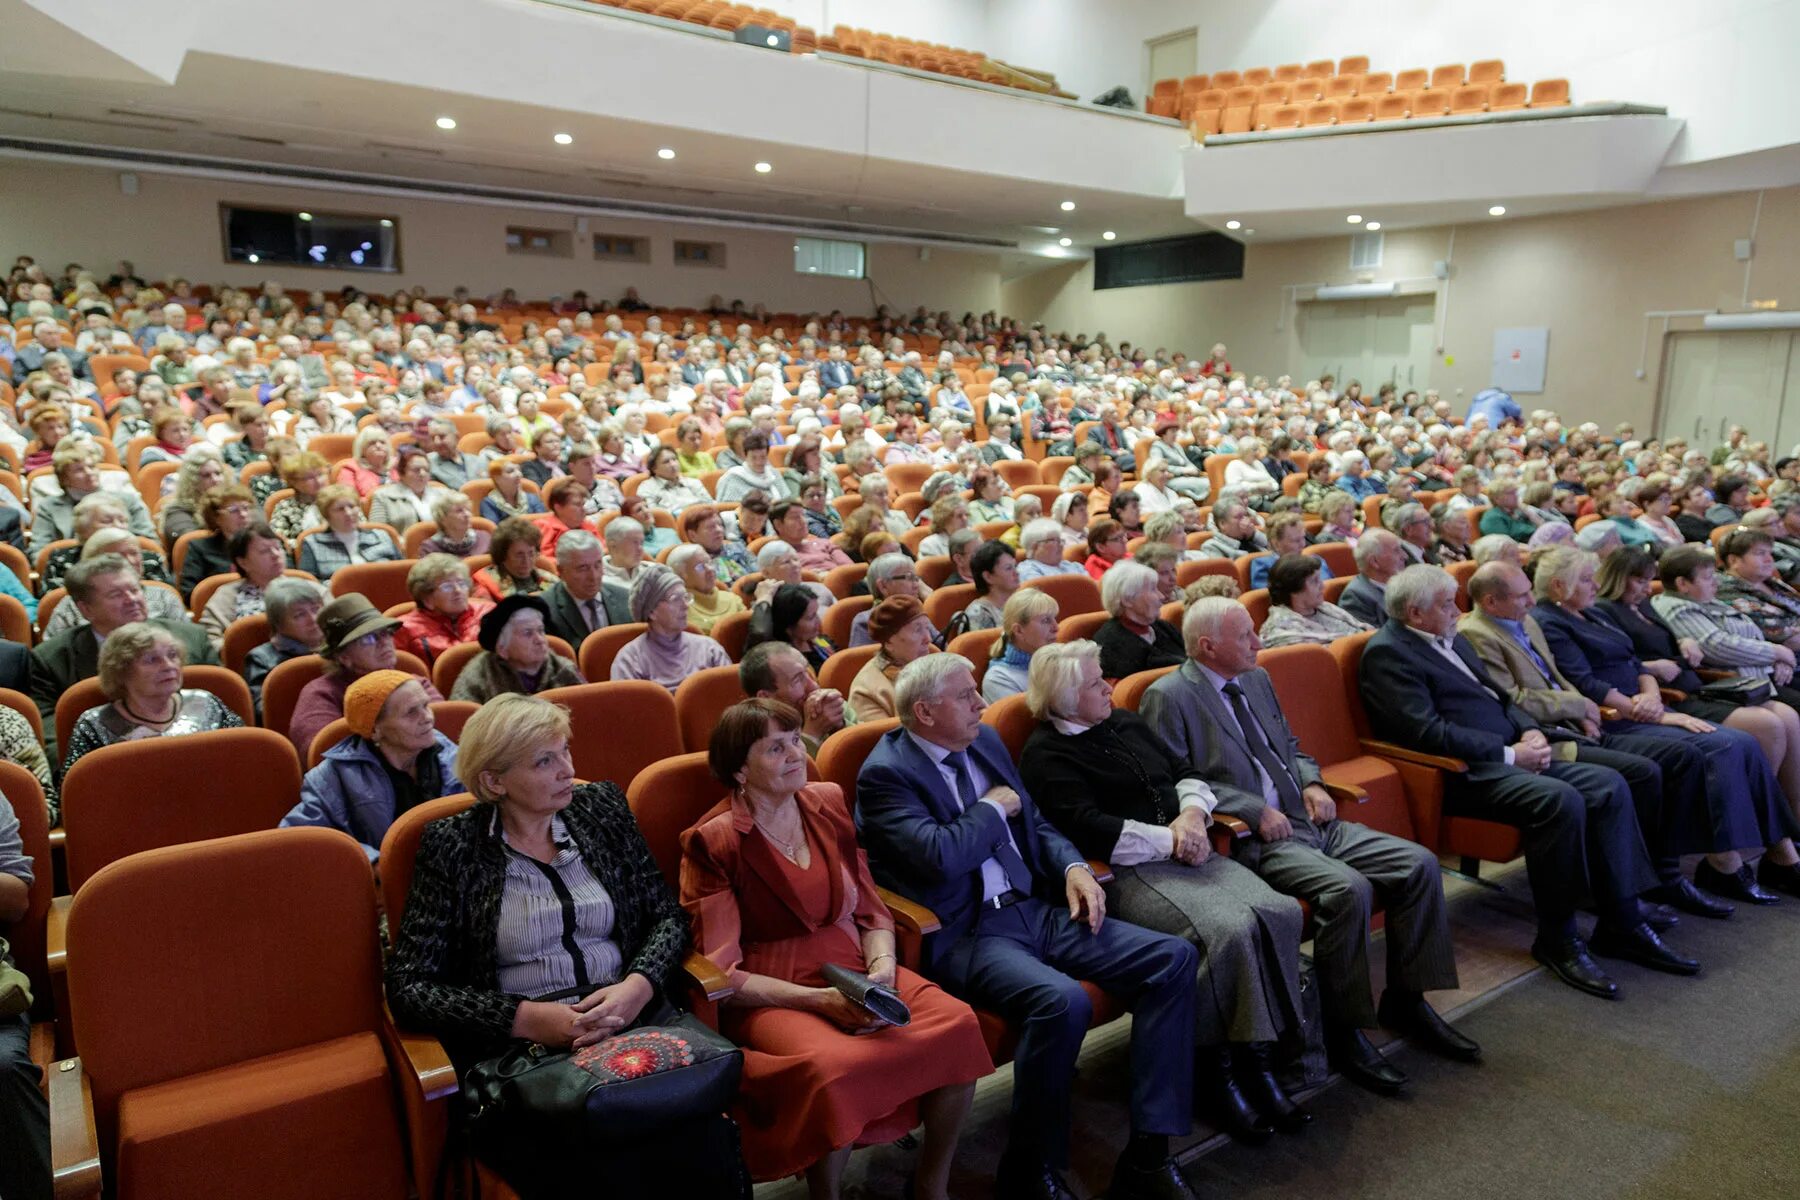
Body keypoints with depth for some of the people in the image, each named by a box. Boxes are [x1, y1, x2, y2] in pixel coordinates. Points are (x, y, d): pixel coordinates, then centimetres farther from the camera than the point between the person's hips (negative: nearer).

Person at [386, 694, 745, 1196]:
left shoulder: (602, 806, 10)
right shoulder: (452, 845, 0)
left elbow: (667, 915, 11)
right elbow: (409, 988, -3)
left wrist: (639, 985, -10)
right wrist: (526, 1018, -15)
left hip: (634, 1026, 3)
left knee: (706, 1155, -26)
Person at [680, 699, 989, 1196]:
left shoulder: (829, 805, 8)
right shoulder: (712, 842, -6)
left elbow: (872, 912, 12)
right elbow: (722, 972, -8)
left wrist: (882, 967, -10)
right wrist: (820, 1000, -18)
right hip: (769, 996, -4)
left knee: (957, 1024, -21)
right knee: (837, 1066, -35)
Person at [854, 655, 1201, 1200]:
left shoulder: (985, 741, 13)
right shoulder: (885, 773, -10)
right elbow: (941, 857, -24)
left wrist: (1074, 867, 1)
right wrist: (993, 806, -8)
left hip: (1035, 907, 8)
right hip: (963, 936, -8)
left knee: (1173, 959, -6)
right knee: (1062, 1001, -34)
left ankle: (1147, 1151, -3)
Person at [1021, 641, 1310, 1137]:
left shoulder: (1125, 722, 21)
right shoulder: (1046, 756, -3)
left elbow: (1185, 771, 23)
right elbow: (1089, 829, -15)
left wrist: (1192, 813, 1)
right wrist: (1169, 840, -13)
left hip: (1187, 853, 8)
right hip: (1129, 872, -7)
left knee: (1280, 912, -17)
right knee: (1229, 928, -30)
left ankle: (1256, 1057, -9)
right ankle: (1216, 1070, -12)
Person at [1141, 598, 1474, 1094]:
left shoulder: (1256, 679, 17)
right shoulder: (1168, 697, -8)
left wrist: (1311, 783, 5)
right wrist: (1253, 810, -18)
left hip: (1309, 820, 8)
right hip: (1255, 840, -8)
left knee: (1419, 864, -5)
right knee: (1348, 888, -29)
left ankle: (1405, 1001, 11)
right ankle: (1343, 1029, -10)